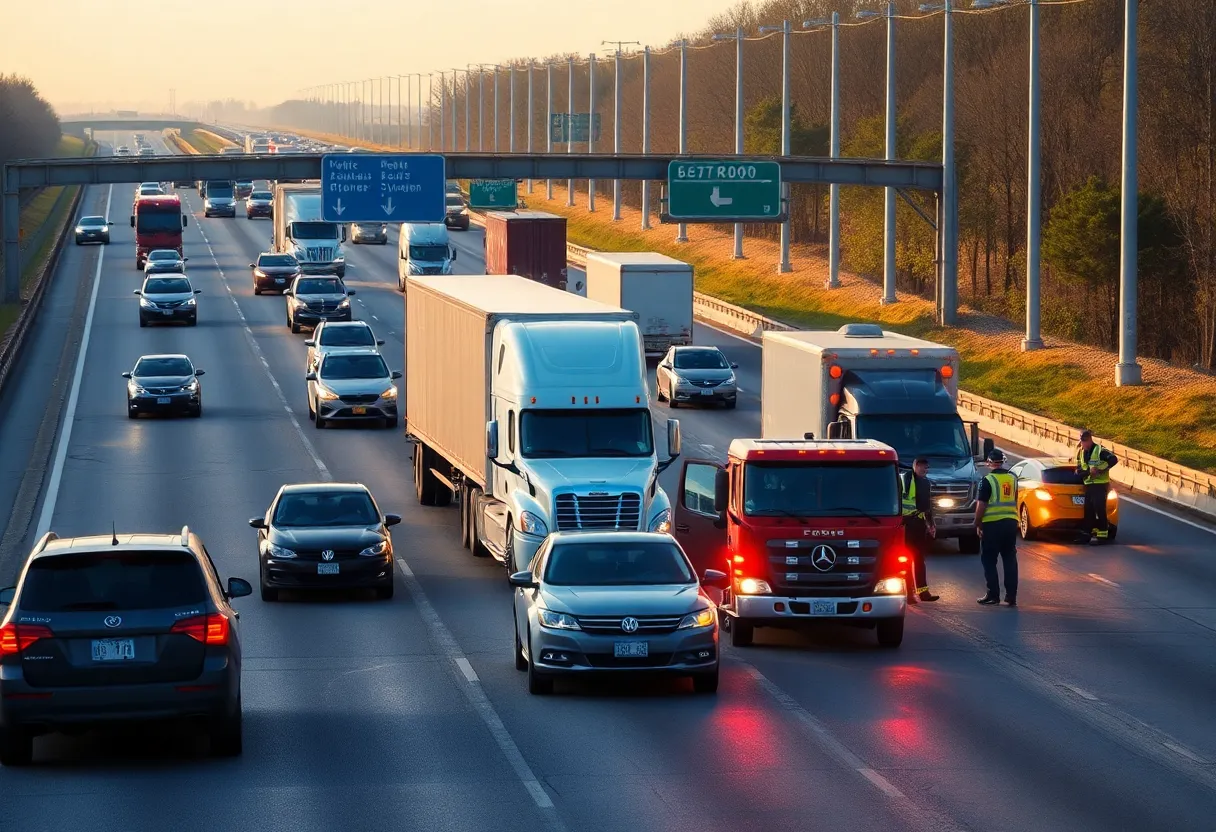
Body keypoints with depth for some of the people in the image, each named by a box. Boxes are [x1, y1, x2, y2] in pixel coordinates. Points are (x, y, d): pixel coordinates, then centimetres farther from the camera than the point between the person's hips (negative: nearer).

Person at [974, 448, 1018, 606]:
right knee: (1010, 560, 10)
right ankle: (1011, 596, 9)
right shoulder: (1012, 479, 9)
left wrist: (977, 524, -3)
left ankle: (993, 595, -1)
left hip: (992, 524, -6)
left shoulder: (988, 480, -10)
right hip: (1011, 522, 6)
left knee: (989, 560, 2)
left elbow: (981, 505, -12)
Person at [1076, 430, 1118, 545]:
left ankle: (1102, 535, -9)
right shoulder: (1081, 452, 11)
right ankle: (1091, 532, 17)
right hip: (1088, 485, 8)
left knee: (1099, 509, -11)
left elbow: (1114, 459, -19)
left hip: (1100, 485, -8)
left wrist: (1100, 469, -20)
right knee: (1088, 510, 8)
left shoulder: (1100, 450, -11)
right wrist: (1088, 471, -13)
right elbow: (1079, 469, 8)